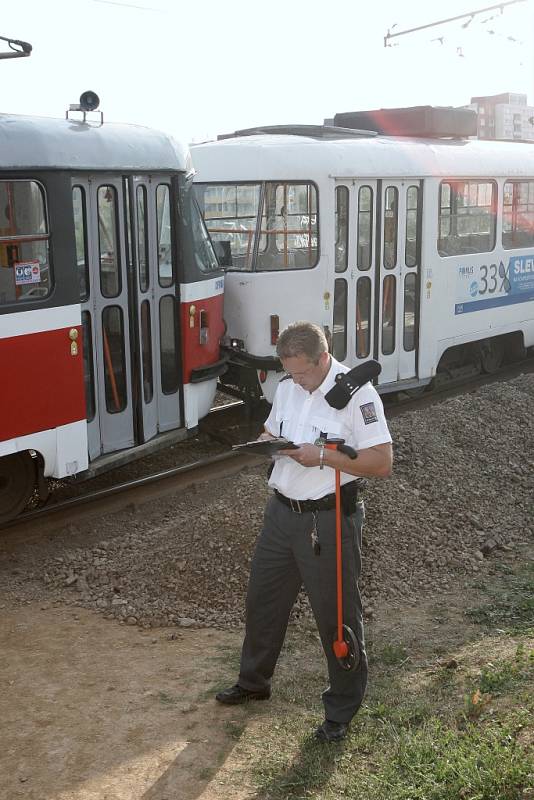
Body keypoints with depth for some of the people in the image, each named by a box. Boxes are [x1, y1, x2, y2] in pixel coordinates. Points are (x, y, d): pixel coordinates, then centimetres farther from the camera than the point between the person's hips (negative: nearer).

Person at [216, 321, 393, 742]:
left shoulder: (356, 393, -16)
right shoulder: (287, 387, 6)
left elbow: (382, 462, -19)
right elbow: (270, 432, 19)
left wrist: (322, 456, -25)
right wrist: (267, 443, -6)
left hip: (330, 521, -7)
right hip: (283, 513, 7)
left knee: (337, 613, 5)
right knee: (263, 598, 19)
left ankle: (343, 707, 25)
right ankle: (254, 681, 42)